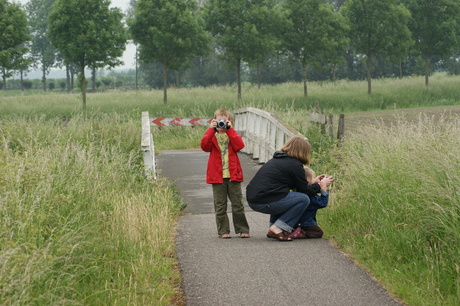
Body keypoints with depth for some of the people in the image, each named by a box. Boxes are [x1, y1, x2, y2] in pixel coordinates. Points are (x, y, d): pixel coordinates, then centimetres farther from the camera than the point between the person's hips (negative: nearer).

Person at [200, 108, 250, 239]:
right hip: (217, 176, 0)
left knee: (238, 204, 4)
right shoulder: (212, 136, 9)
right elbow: (204, 146, -13)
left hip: (233, 175, 0)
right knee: (220, 206, 2)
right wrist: (211, 129, -15)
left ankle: (242, 230, 10)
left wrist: (229, 129, -12)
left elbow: (239, 145, -12)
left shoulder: (232, 134, 10)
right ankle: (223, 231, 7)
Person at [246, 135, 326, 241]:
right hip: (265, 203, -9)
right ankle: (278, 228, -7)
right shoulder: (295, 165, -4)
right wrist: (319, 186, 20)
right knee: (304, 199, -2)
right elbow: (305, 191, 3)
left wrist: (313, 183, 34)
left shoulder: (276, 160, 22)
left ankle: (273, 227, 19)